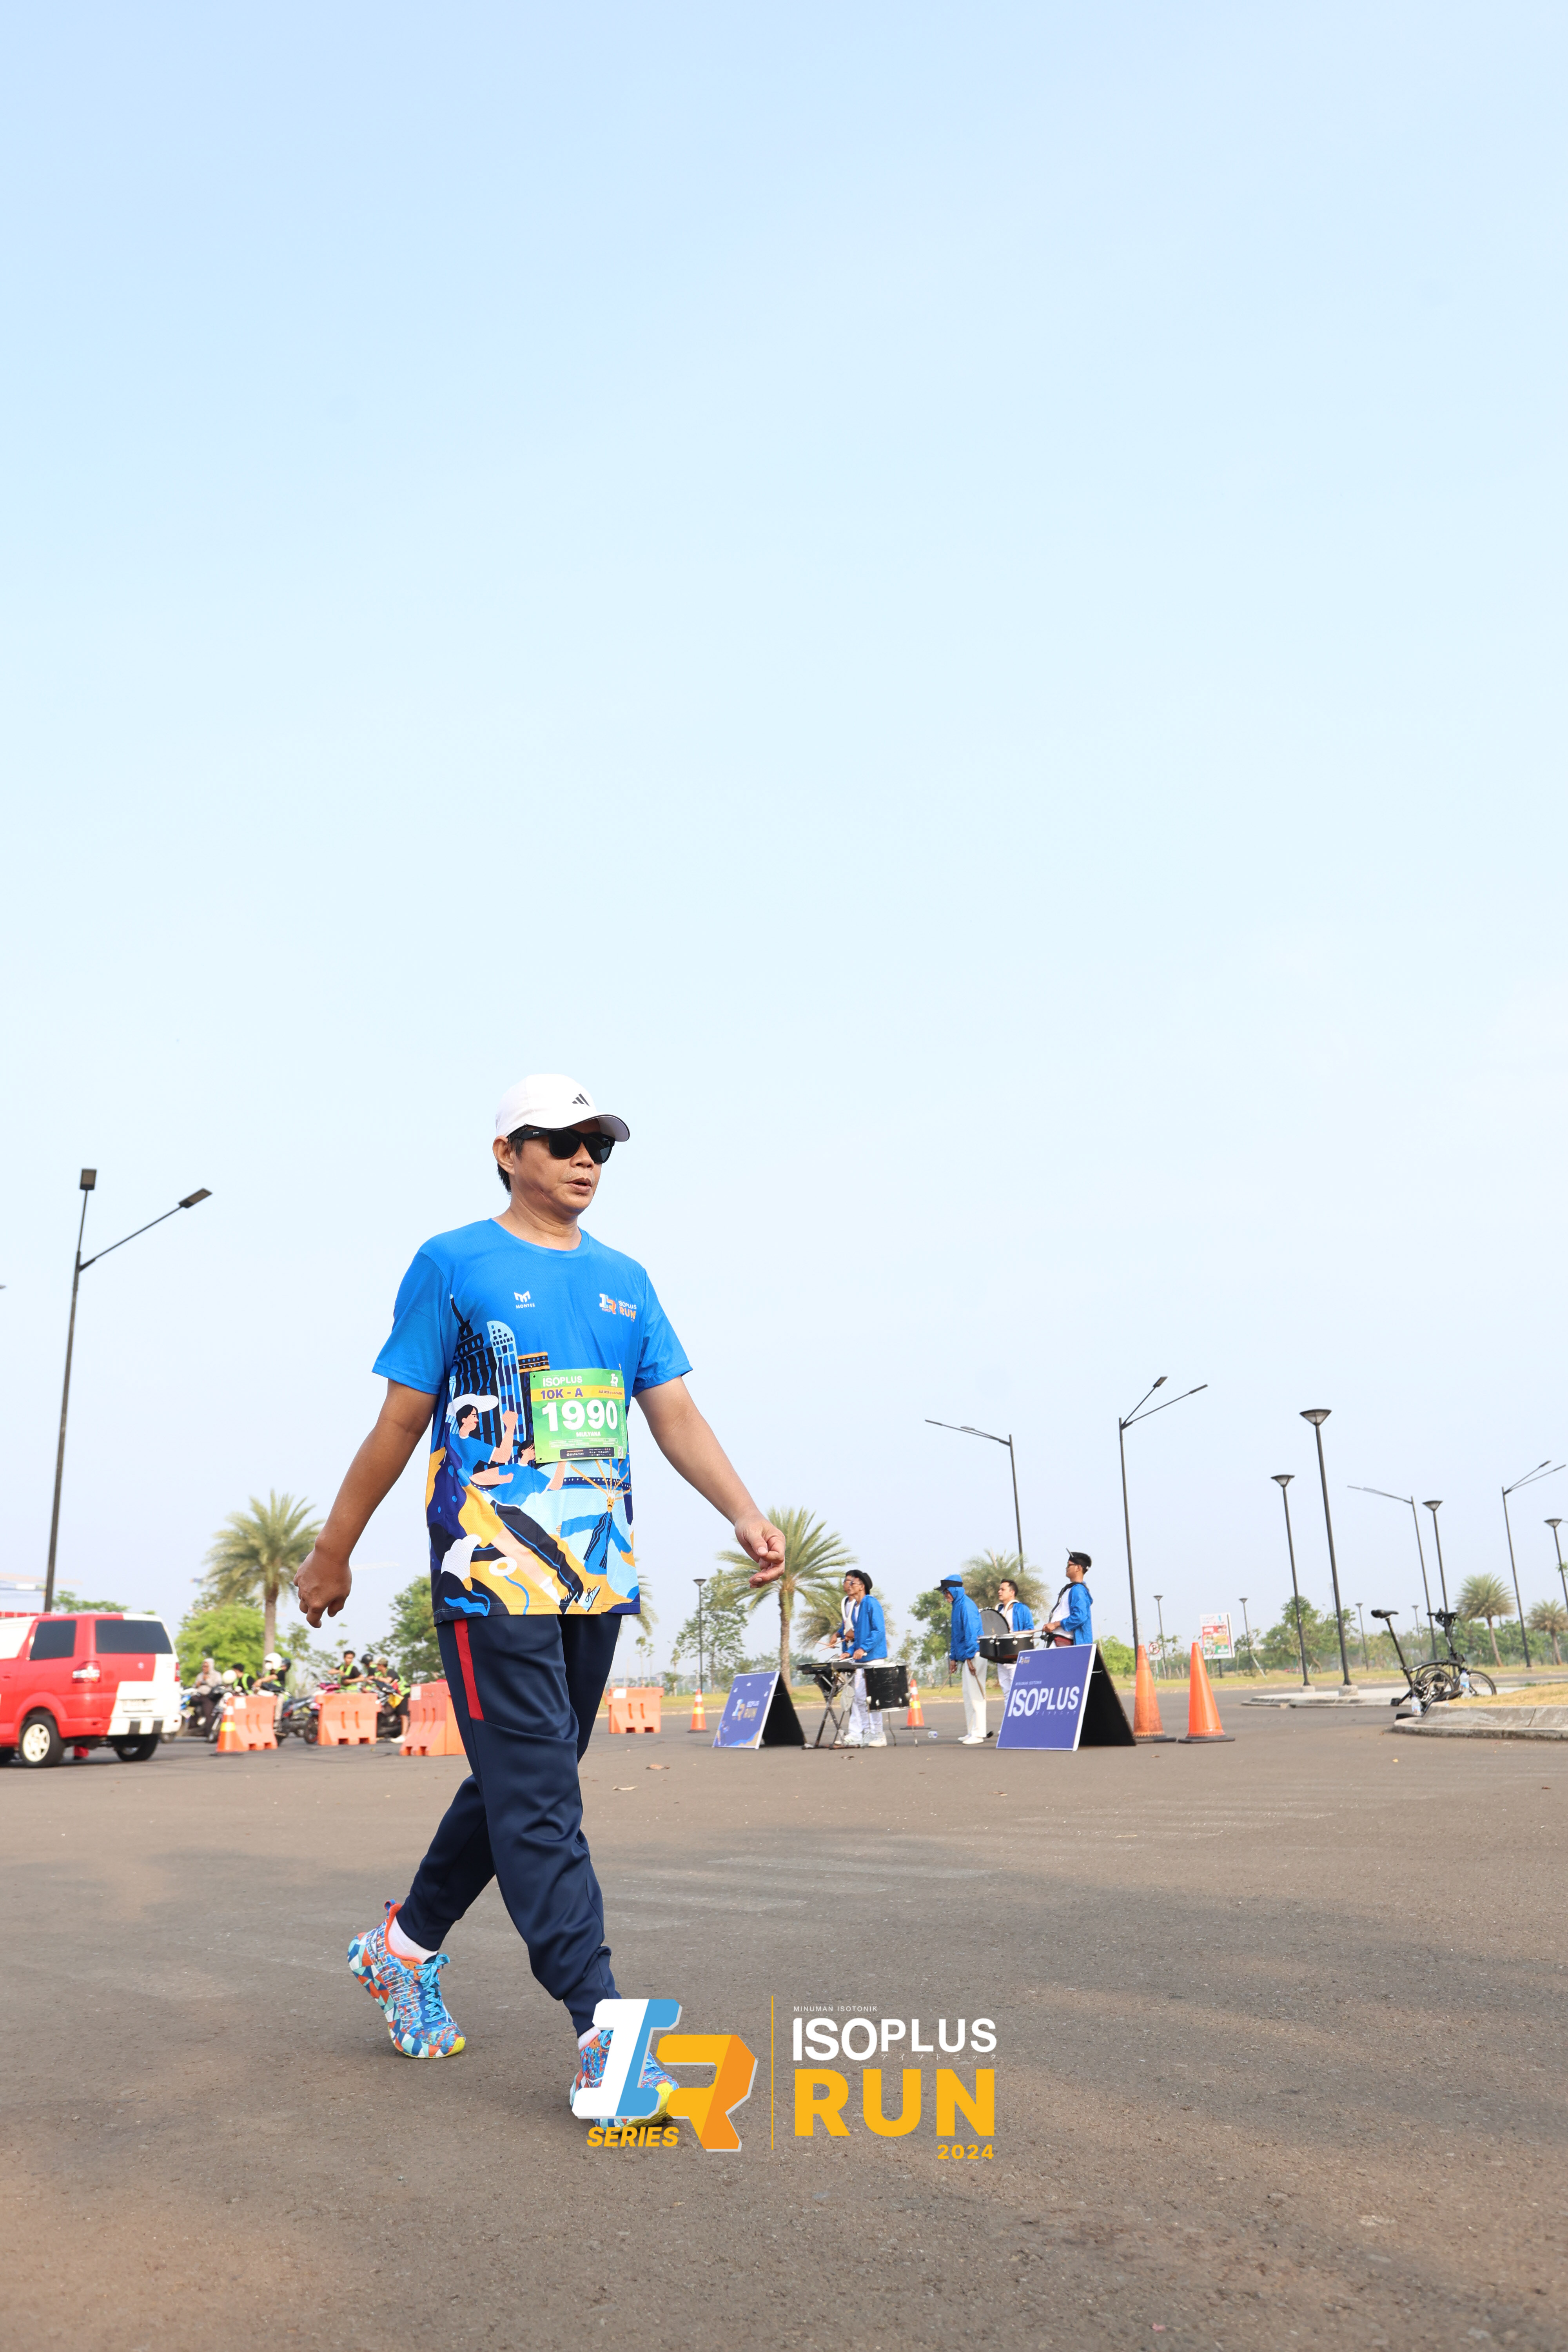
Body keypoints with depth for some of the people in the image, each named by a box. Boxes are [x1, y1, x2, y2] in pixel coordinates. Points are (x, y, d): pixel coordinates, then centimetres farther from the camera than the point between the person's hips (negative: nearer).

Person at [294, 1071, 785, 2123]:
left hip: (599, 1573, 6)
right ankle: (603, 2034, -8)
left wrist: (744, 1511, -6)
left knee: (528, 1782, 13)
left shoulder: (624, 1279, 15)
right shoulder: (454, 1265, 1)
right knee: (536, 1794, -9)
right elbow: (401, 1422, 3)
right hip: (490, 1571, -6)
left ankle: (408, 1943, 34)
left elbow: (676, 1413, 9)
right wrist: (333, 1553, 6)